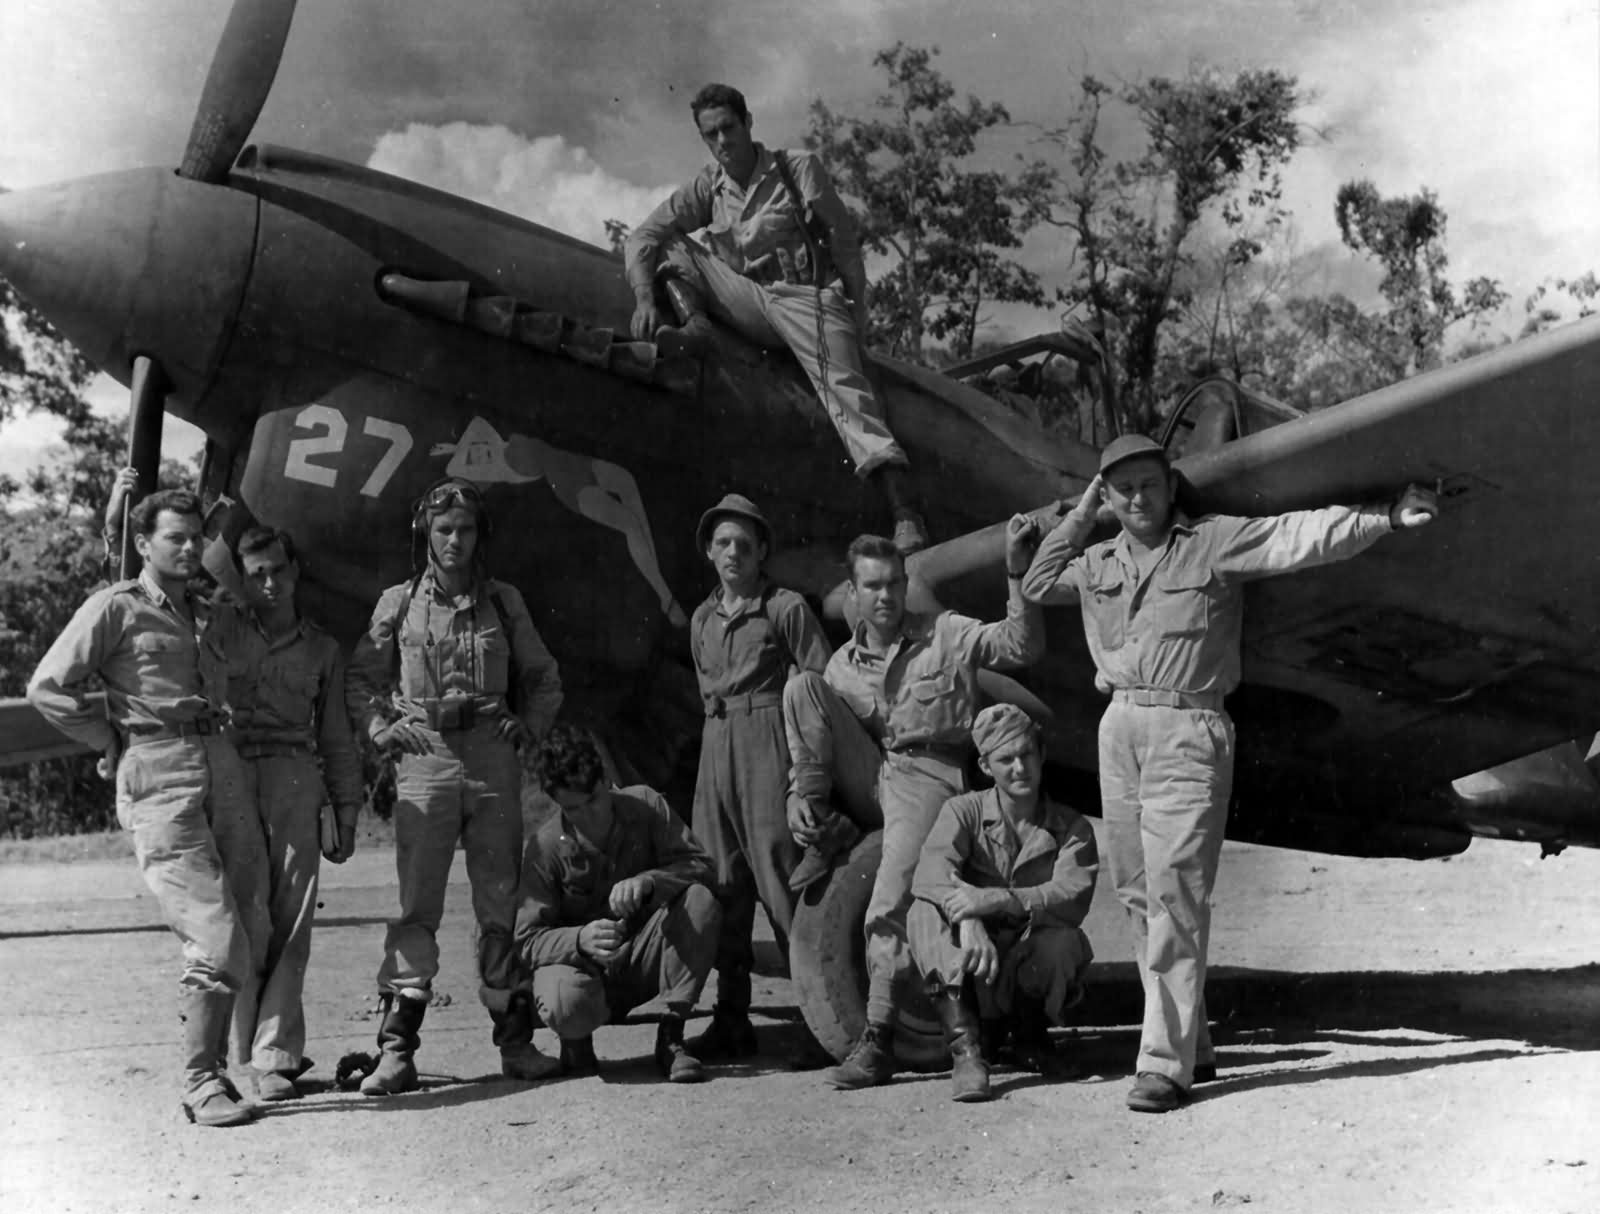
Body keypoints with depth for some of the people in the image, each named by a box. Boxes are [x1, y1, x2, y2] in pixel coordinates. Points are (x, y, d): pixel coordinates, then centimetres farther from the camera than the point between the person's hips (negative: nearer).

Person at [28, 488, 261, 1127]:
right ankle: (202, 1083, -3)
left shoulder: (206, 614, 21)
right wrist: (116, 744, -1)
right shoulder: (115, 607, 1)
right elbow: (48, 687, -4)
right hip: (158, 782, -6)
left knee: (256, 926, 4)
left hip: (220, 768, 7)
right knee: (218, 939, -13)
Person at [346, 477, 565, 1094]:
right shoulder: (399, 603, 7)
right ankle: (397, 1048, -5)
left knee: (500, 901, 6)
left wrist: (528, 725, 4)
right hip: (425, 759, -2)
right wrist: (381, 727, -1)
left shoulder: (504, 602, 11)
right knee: (417, 904, -7)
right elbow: (361, 677, 14)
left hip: (493, 759, 2)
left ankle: (515, 1040, 14)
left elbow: (544, 678, 19)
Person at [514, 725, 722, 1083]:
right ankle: (577, 1040, 3)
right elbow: (527, 941, -14)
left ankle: (671, 1035, -15)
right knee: (567, 1004, -39)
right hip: (582, 964, -2)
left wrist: (649, 882, -32)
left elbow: (700, 865, -12)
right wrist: (580, 940, -36)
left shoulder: (644, 805, -7)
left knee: (700, 901, -25)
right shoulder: (546, 848, -13)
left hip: (643, 959, 3)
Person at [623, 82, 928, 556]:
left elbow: (842, 233, 1)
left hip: (805, 298, -4)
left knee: (845, 386, -29)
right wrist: (645, 298, -16)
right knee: (671, 244, -2)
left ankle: (904, 512, -42)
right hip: (747, 300, 4)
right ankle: (694, 325, -27)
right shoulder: (707, 188, 10)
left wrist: (858, 305, -6)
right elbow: (643, 236, 3)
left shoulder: (798, 168, 1)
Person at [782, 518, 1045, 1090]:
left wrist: (1018, 571, -24)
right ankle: (831, 831, -11)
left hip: (928, 776, -4)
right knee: (802, 686, -11)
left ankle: (878, 1042, -11)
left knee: (889, 907, -22)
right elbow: (814, 740, 14)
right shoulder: (842, 665, 15)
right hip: (869, 780, 4)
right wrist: (801, 796, -6)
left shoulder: (945, 634, 5)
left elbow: (1020, 646, -10)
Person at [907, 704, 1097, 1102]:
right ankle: (967, 1046, -31)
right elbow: (929, 874, -19)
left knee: (1062, 941, -32)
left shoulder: (1071, 828, 1)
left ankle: (1030, 1035, -1)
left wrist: (996, 900, -35)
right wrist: (968, 921, -39)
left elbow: (1072, 897, -19)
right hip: (969, 975, 0)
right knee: (923, 914, -26)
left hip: (1030, 972, 0)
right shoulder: (964, 811, 1)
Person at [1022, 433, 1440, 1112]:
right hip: (1119, 725, 6)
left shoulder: (1216, 542, 0)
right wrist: (1080, 516, 19)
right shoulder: (1098, 561, 15)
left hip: (1188, 731, -6)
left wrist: (1386, 518, -19)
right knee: (1135, 890, 7)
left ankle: (1168, 1062, -8)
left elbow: (1305, 536, -8)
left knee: (1175, 890, -11)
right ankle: (1191, 1042, 20)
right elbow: (1036, 587, 28)